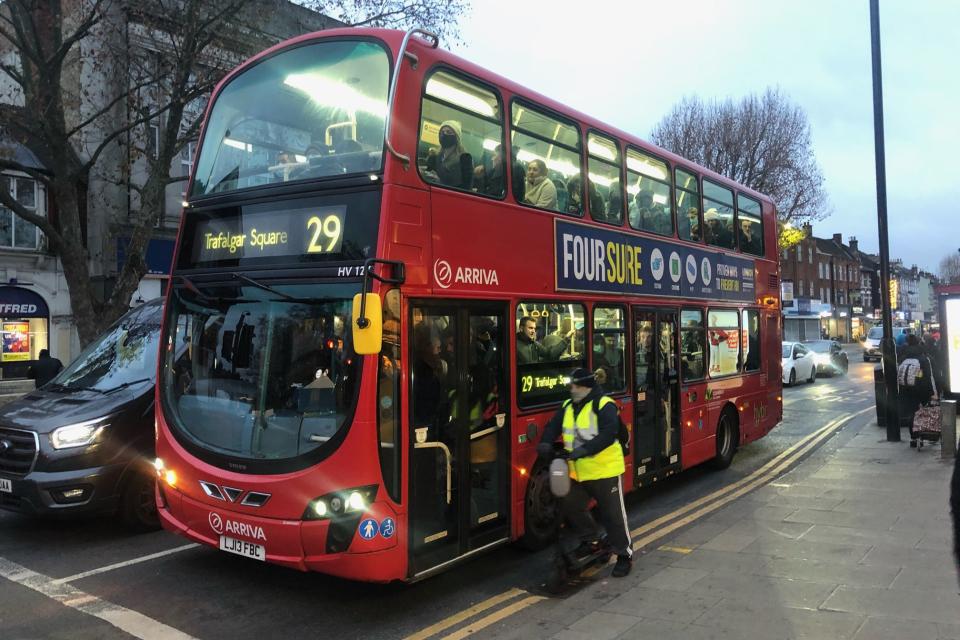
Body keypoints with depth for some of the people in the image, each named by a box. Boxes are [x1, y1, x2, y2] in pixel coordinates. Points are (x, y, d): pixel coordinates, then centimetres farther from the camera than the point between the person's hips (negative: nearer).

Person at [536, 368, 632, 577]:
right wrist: (546, 443, -16)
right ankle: (589, 540, 37)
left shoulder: (604, 406, -15)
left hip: (605, 471, -7)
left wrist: (585, 449, -37)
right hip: (578, 472, 7)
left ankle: (624, 555, 18)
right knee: (570, 506, 15)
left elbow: (608, 434, -27)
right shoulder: (568, 407, 8)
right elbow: (553, 426, 5)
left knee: (613, 514, 2)